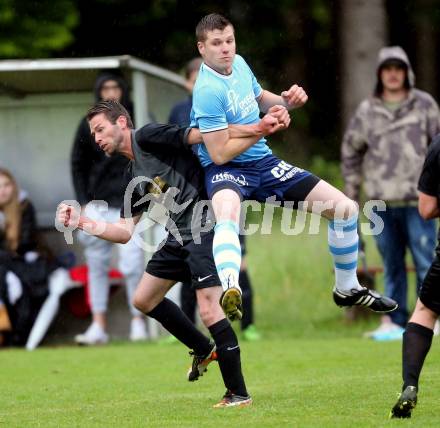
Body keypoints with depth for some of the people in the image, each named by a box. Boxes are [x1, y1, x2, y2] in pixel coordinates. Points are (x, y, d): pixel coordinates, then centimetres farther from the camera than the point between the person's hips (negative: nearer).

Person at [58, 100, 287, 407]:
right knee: (144, 300, 19)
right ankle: (204, 350, 31)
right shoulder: (135, 177, 17)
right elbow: (125, 232, 16)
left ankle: (239, 393, -8)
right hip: (178, 237, 10)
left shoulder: (148, 137, -7)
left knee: (209, 311, -17)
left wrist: (258, 129, -27)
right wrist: (81, 222, 5)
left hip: (205, 228, -10)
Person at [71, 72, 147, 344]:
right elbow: (78, 165, 12)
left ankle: (139, 322, 4)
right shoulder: (90, 125, 8)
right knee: (97, 265, 2)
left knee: (132, 265, -8)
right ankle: (99, 326, 5)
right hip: (98, 204, 3)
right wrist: (85, 201, 3)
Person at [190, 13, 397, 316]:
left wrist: (287, 101, 6)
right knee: (228, 212, -45)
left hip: (264, 163, 8)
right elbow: (220, 154, -22)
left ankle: (348, 289, 26)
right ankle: (231, 291, -72)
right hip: (227, 169, -8)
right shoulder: (207, 91, -19)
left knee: (345, 208, 4)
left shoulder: (239, 63, 5)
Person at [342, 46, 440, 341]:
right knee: (392, 265, 8)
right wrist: (352, 186, 16)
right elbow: (351, 148, 20)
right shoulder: (367, 111, 9)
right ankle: (394, 321, 12)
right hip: (382, 201, 2)